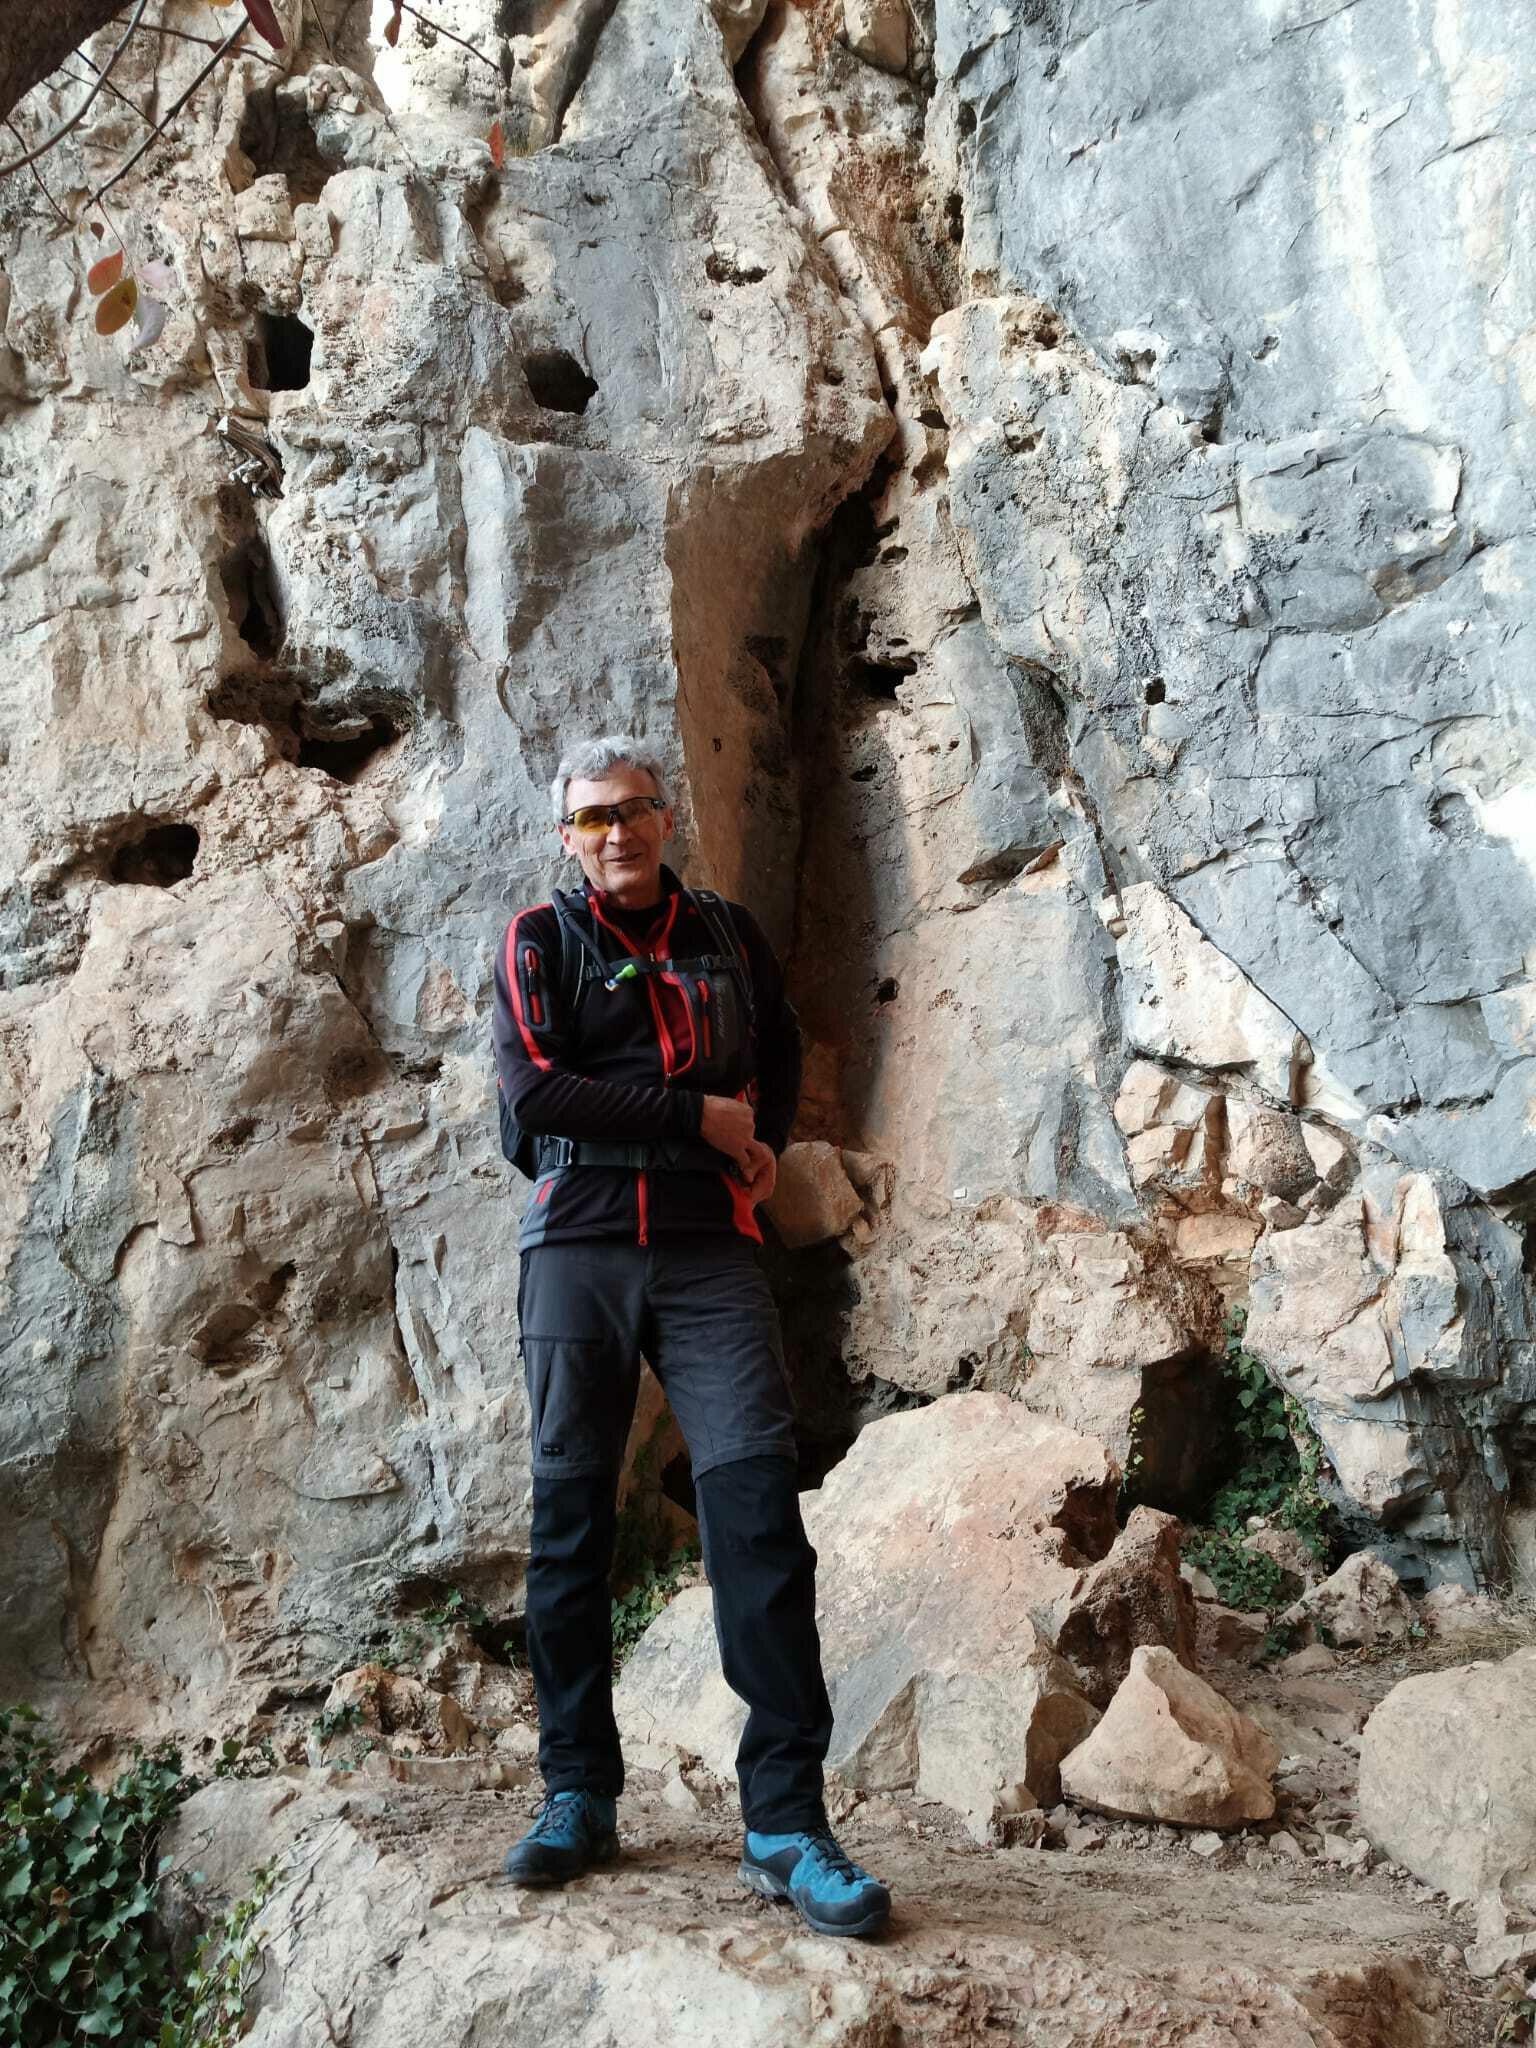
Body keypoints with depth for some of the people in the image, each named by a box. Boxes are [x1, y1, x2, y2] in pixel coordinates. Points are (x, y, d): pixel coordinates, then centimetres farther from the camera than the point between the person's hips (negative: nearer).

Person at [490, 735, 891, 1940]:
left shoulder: (729, 937, 16)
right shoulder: (540, 942, 7)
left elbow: (782, 1051, 32)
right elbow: (532, 1089, -8)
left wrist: (769, 1141, 13)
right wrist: (699, 1116, -8)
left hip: (708, 1250, 1)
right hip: (577, 1245, -1)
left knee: (757, 1500, -12)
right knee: (571, 1515, 3)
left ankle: (786, 1820, -7)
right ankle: (580, 1796, 17)